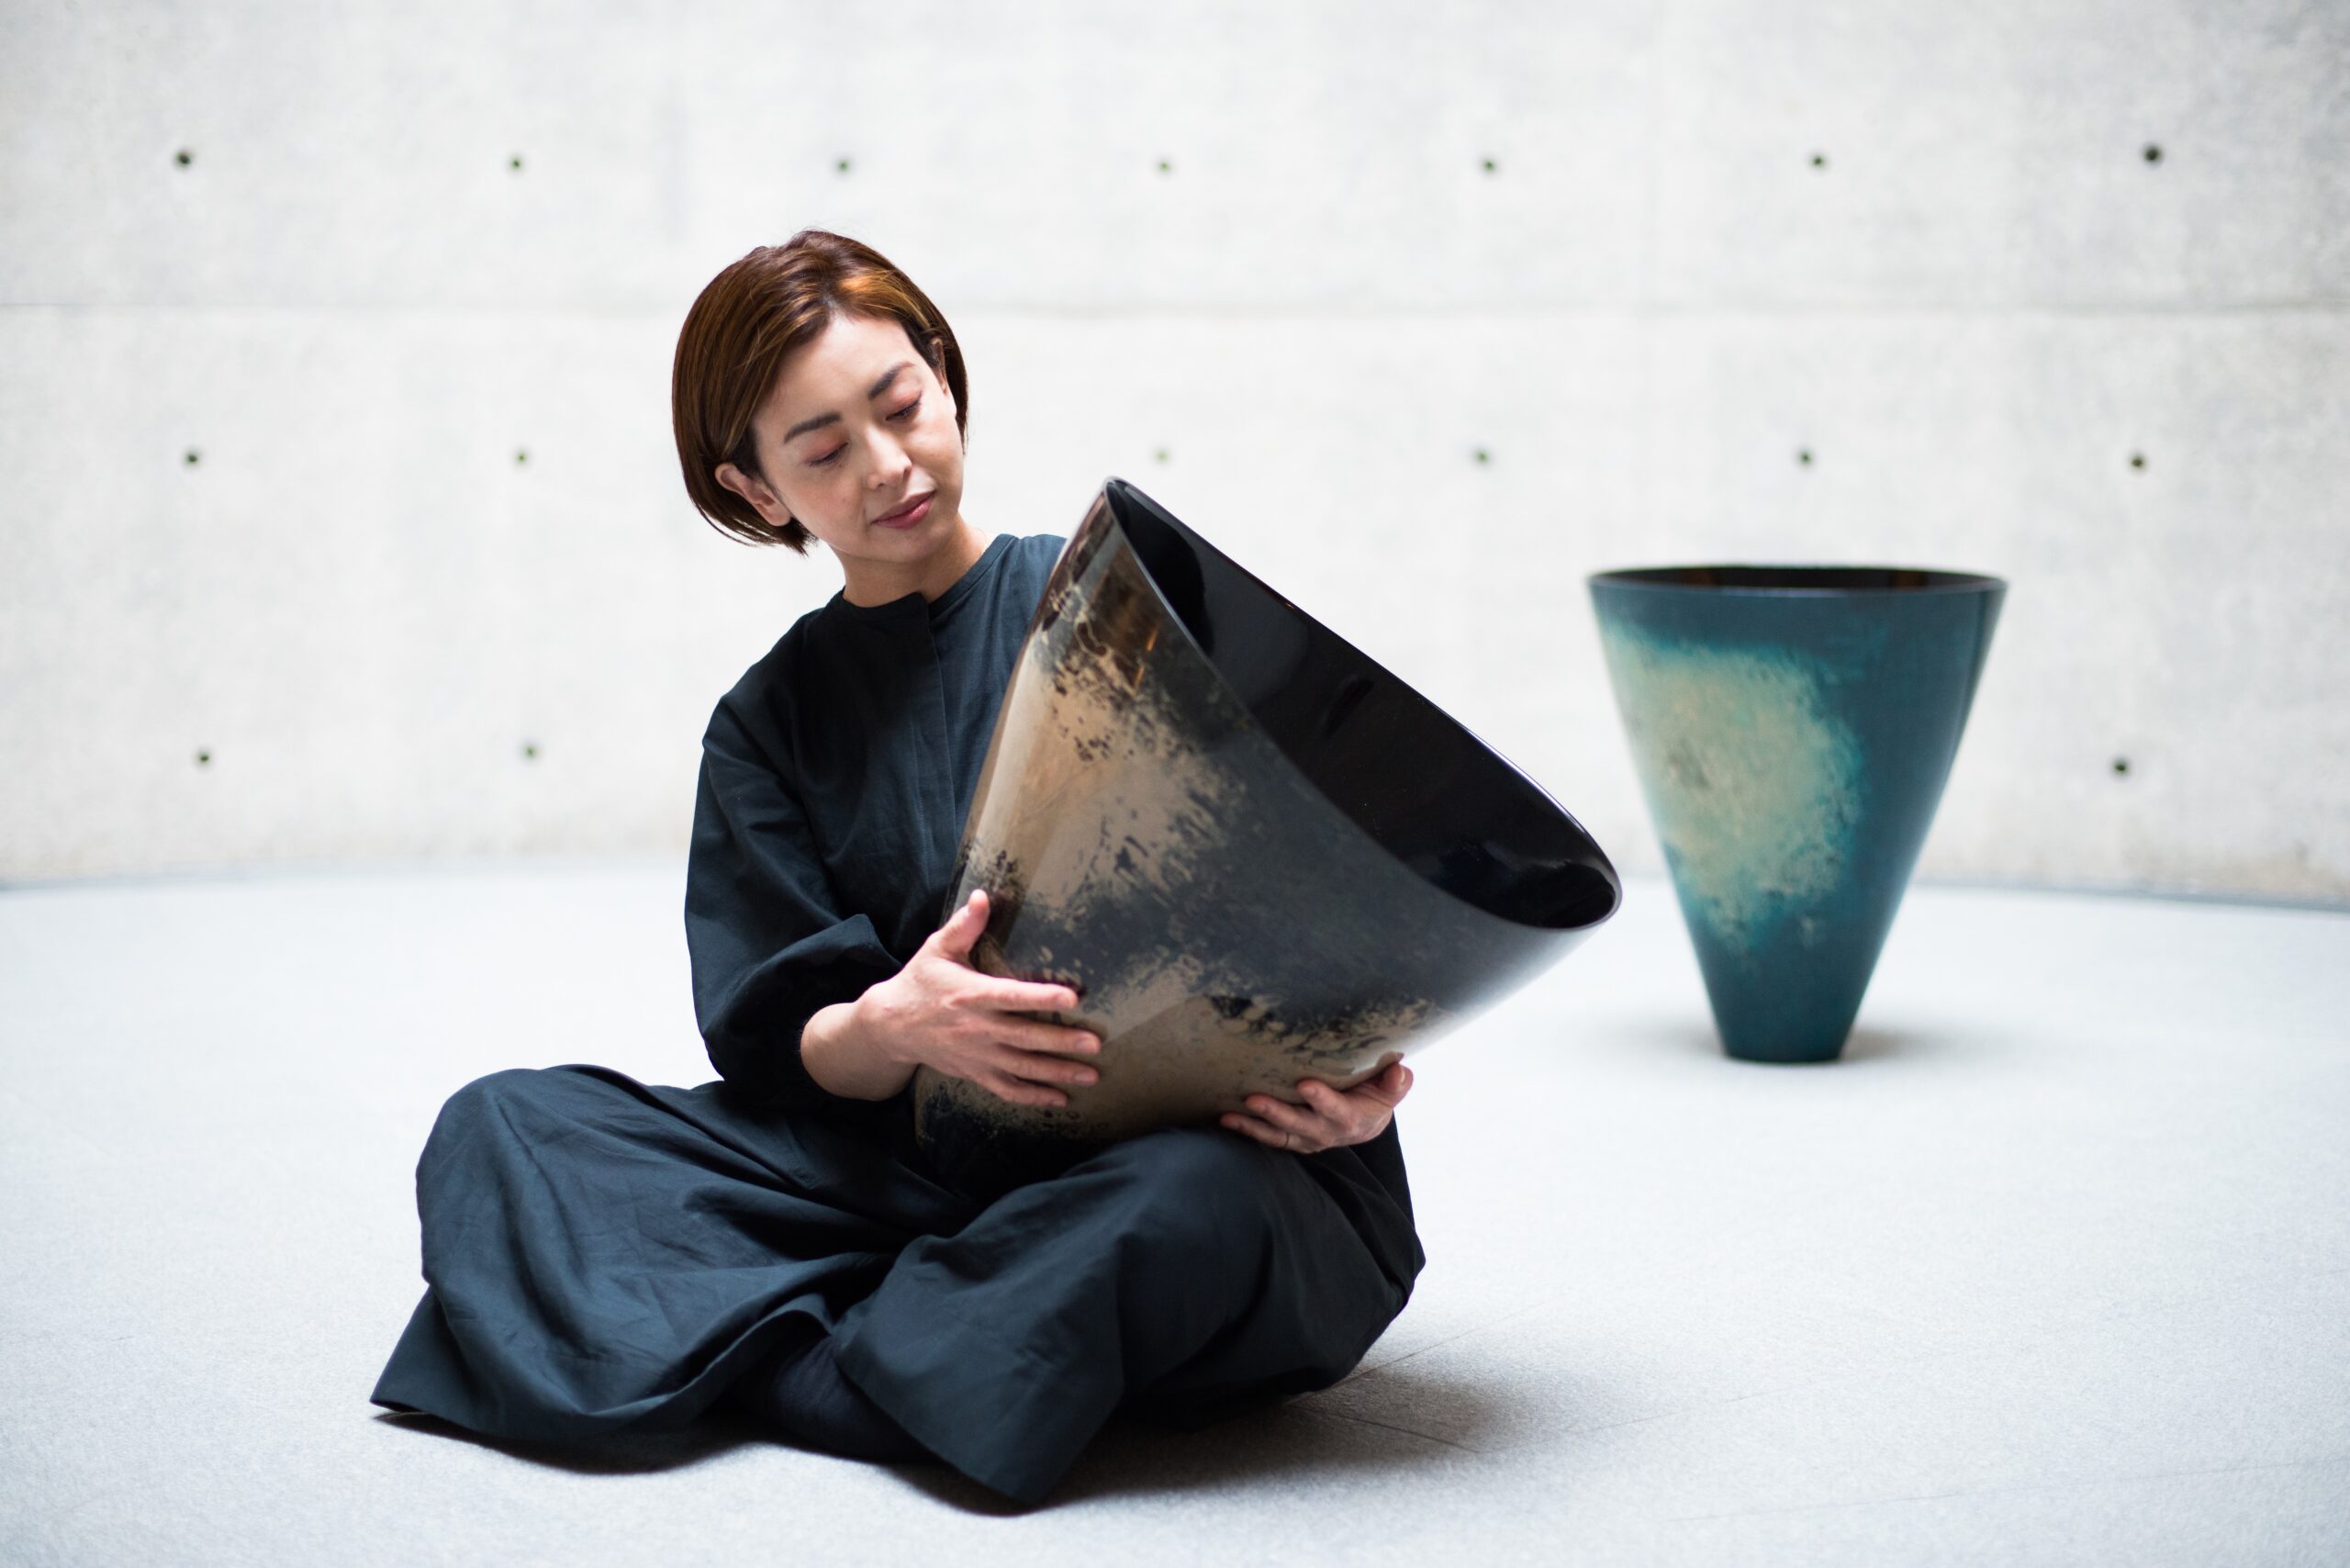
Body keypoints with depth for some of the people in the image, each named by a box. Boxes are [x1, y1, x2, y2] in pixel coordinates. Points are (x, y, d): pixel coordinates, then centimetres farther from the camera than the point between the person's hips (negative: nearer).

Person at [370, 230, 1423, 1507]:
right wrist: (893, 1029, -23)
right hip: (915, 1152, 3)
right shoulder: (766, 724, 12)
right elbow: (781, 1043, 2)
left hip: (1205, 1144, -2)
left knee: (1194, 1207, -40)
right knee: (497, 1132, -11)